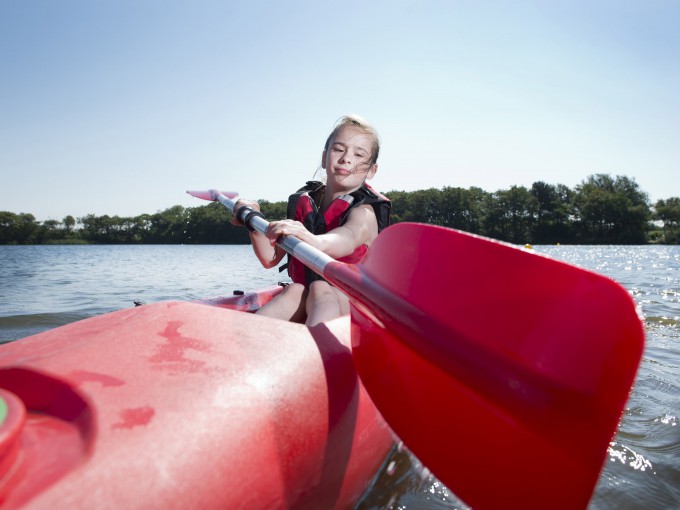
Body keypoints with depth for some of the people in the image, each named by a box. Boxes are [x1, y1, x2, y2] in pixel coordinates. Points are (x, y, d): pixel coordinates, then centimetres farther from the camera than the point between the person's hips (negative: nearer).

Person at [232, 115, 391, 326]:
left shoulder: (364, 212, -7)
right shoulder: (303, 203, 8)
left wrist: (313, 240, -57)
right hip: (304, 299, 4)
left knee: (322, 293, -35)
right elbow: (271, 259, 7)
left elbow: (348, 239, -34)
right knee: (295, 291, -29)